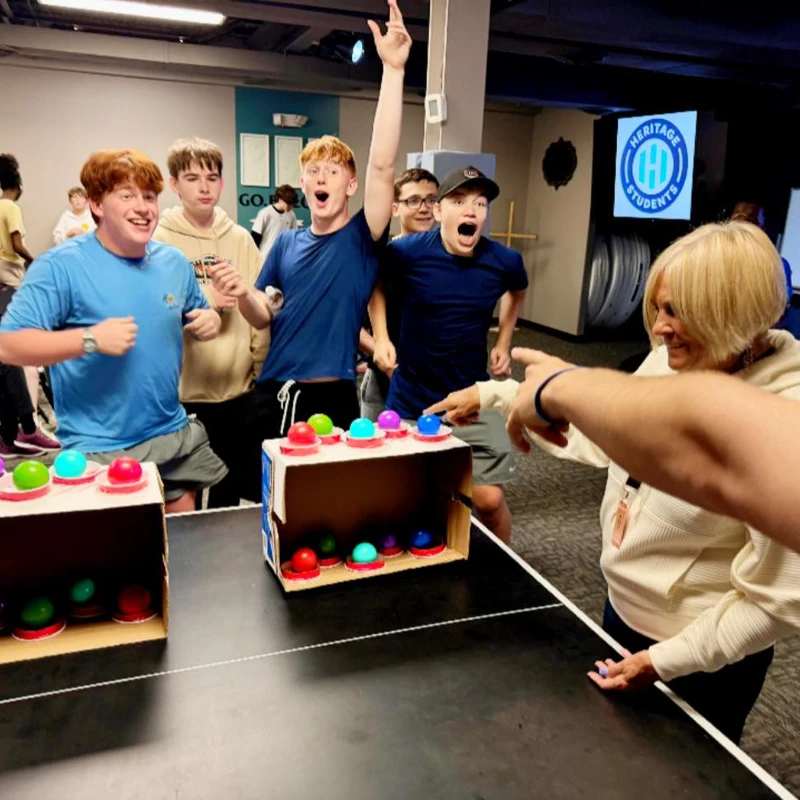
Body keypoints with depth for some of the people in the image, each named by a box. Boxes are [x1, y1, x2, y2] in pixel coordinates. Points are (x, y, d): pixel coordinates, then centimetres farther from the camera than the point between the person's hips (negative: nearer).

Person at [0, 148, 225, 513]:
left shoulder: (174, 262, 4)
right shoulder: (61, 265, -14)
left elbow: (196, 317, 19)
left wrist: (210, 320, -4)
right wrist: (90, 339, -28)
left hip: (175, 436, 6)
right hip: (99, 450, -5)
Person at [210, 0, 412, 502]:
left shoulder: (362, 239, -6)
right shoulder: (286, 243, 7)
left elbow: (383, 165, -20)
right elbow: (265, 317, 11)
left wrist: (394, 70, -25)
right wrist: (243, 294, -12)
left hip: (330, 398, -4)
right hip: (273, 395, 4)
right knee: (263, 502, 17)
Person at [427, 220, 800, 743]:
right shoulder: (669, 361, -9)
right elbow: (601, 434, 6)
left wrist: (667, 660, -20)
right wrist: (494, 394, 5)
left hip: (703, 659, -6)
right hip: (623, 609, 7)